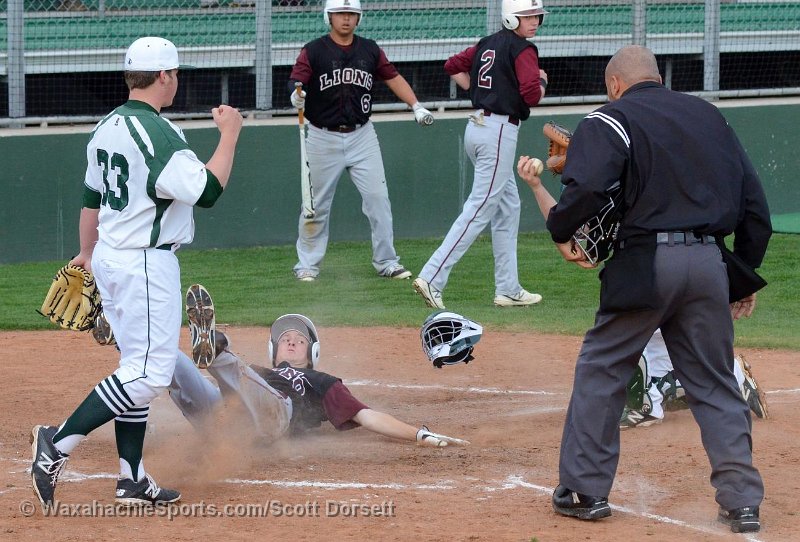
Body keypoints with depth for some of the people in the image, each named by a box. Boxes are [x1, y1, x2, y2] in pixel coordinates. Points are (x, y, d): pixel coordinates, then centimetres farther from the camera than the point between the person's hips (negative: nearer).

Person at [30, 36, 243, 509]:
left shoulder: (107, 128, 10)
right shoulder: (157, 133, -19)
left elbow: (91, 197, 21)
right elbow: (206, 191, -24)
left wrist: (87, 253, 34)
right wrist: (230, 134, -12)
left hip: (110, 259, 10)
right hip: (147, 264, -10)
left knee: (138, 368, 14)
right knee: (150, 374, -9)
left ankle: (133, 480, 14)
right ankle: (59, 443, -14)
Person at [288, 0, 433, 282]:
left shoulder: (370, 50, 6)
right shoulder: (314, 51, -5)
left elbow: (392, 76, 13)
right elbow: (295, 82, -17)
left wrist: (416, 106, 2)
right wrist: (297, 96, -40)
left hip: (362, 136, 3)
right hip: (323, 139, -3)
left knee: (378, 197, -3)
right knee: (317, 204, 4)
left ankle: (386, 262, 5)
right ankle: (307, 264, 16)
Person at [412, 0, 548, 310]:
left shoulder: (487, 44, 14)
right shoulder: (522, 50, -11)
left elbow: (453, 66, 22)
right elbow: (532, 95, -21)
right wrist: (542, 81, 0)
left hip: (477, 126, 10)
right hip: (500, 132, -10)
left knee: (508, 208, 16)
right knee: (479, 210, -11)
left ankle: (508, 289, 17)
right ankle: (432, 278, -19)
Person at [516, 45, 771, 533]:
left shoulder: (611, 119, 1)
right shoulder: (709, 116, 18)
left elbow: (587, 189, -19)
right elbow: (755, 204, 17)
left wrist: (562, 233, -2)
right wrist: (746, 275, 22)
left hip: (646, 264, -5)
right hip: (710, 263, 5)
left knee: (600, 372, 9)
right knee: (715, 382, 12)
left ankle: (586, 491, 11)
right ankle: (743, 502, 6)